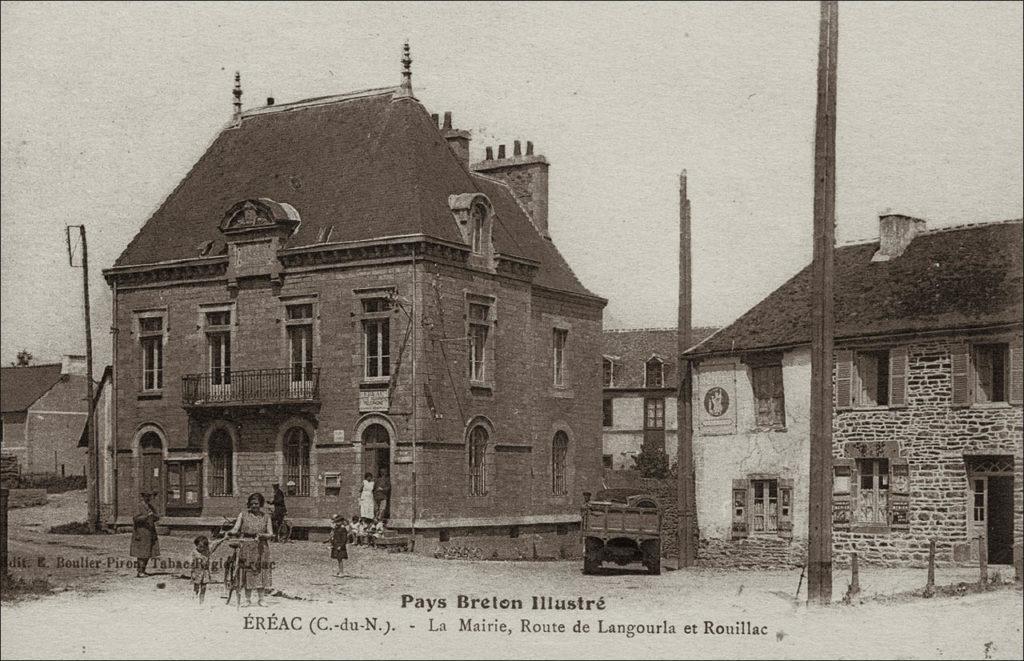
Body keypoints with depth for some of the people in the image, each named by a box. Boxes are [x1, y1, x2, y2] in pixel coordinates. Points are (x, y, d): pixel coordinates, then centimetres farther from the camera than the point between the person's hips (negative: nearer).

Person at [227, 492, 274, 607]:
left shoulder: (266, 517, 7)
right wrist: (231, 532, -24)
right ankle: (248, 600, 5)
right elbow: (236, 530, -2)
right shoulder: (243, 515, 5)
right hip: (246, 547, -1)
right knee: (247, 572, -1)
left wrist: (261, 535, -18)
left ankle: (260, 599, 6)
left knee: (261, 572, -1)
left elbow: (270, 534, 1)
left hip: (261, 547, 1)